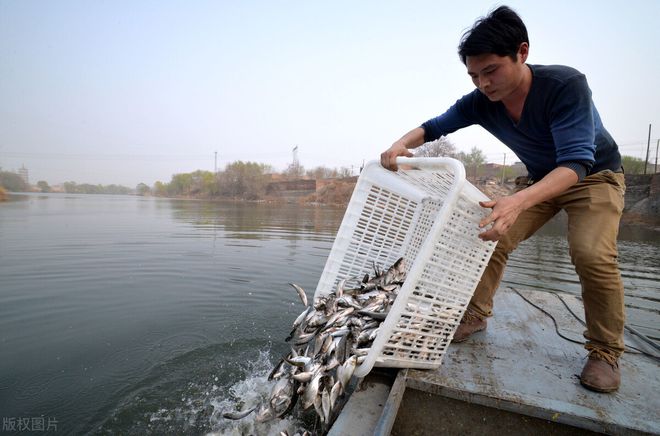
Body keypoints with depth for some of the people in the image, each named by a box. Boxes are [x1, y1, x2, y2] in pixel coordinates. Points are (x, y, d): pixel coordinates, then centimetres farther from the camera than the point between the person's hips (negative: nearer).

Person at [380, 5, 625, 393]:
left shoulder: (566, 85, -32)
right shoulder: (479, 103, -18)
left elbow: (577, 162, -39)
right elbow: (434, 126, -7)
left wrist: (520, 201, -58)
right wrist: (401, 144, -30)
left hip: (595, 175, -4)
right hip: (540, 179, 5)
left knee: (592, 254, -25)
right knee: (493, 238, -9)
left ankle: (606, 351, -2)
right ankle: (476, 316, 9)